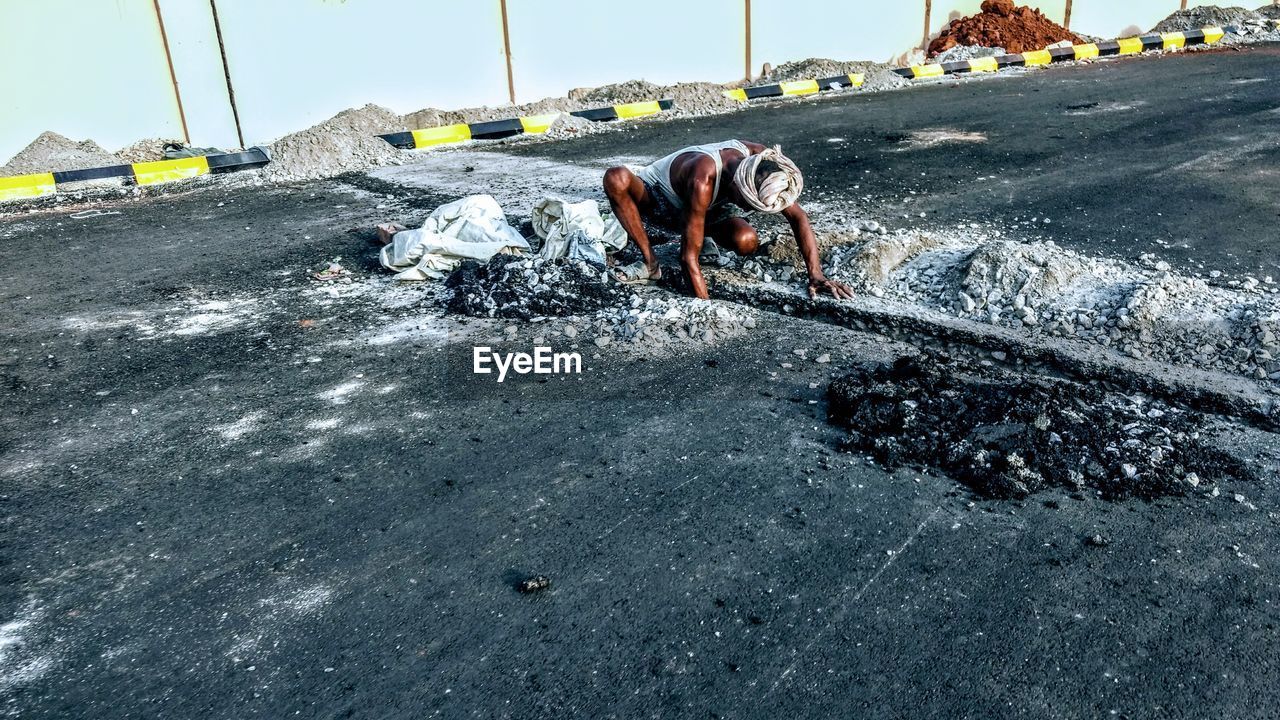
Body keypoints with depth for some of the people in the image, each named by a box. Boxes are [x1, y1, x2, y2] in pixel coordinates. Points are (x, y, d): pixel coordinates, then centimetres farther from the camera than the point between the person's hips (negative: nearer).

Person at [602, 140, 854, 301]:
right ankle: (650, 264, -21)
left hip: (711, 206, 4)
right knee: (617, 179, -39)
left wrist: (815, 274, -23)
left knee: (747, 241, -28)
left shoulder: (763, 164, -25)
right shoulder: (703, 180, -43)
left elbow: (797, 217, -16)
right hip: (658, 194, -4)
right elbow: (689, 256, -41)